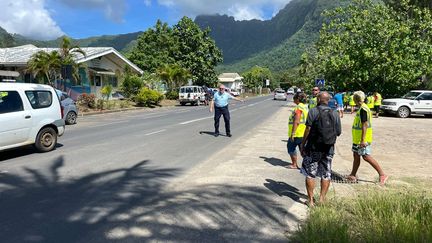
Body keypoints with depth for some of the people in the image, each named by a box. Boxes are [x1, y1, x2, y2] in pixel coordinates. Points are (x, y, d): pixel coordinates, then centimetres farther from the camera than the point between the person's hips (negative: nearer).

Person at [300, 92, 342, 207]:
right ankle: (322, 198, 18)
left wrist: (302, 144, -5)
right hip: (329, 149, 3)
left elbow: (308, 130, -12)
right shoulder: (335, 114, 2)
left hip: (313, 147, -3)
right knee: (326, 175, 14)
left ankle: (310, 200, 11)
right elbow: (338, 132, 2)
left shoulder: (313, 111, -9)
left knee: (310, 174, 7)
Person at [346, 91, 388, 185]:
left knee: (366, 157, -6)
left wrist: (363, 140, -25)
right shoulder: (361, 108, 11)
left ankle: (382, 175, 3)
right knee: (356, 156, 14)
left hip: (363, 139, -10)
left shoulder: (363, 109, -20)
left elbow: (365, 125, -23)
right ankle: (353, 176, 22)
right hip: (357, 139, 10)